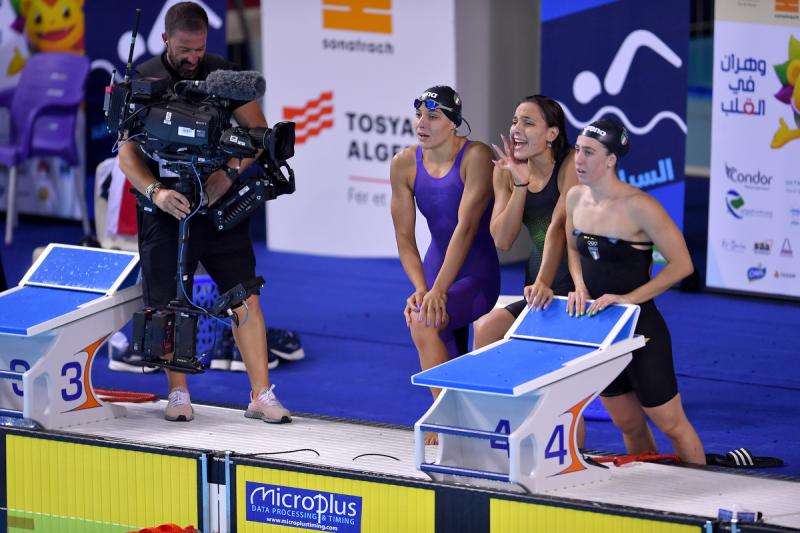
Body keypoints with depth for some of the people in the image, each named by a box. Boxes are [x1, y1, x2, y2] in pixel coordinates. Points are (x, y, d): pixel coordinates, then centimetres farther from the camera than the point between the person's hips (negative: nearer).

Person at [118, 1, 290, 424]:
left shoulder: (223, 75, 3)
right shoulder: (142, 81, -1)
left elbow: (258, 131, 2)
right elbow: (127, 154, -5)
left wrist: (230, 172, -16)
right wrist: (155, 191, -23)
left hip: (221, 203, 1)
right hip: (167, 208, -1)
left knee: (245, 298, -4)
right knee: (168, 304, 2)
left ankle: (261, 396, -2)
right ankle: (178, 395, 17)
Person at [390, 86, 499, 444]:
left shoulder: (476, 157, -15)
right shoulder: (405, 165, 0)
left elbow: (466, 227, -22)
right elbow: (405, 238, 0)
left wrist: (437, 291, -29)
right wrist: (420, 289, -16)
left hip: (476, 274, -6)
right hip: (436, 268, 6)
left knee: (423, 321, -30)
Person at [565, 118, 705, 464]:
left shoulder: (638, 207, -20)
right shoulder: (575, 198, 0)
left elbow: (681, 264, -17)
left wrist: (628, 298, -21)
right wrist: (580, 288, -1)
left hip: (640, 328, -7)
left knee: (670, 424, 3)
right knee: (628, 425, 17)